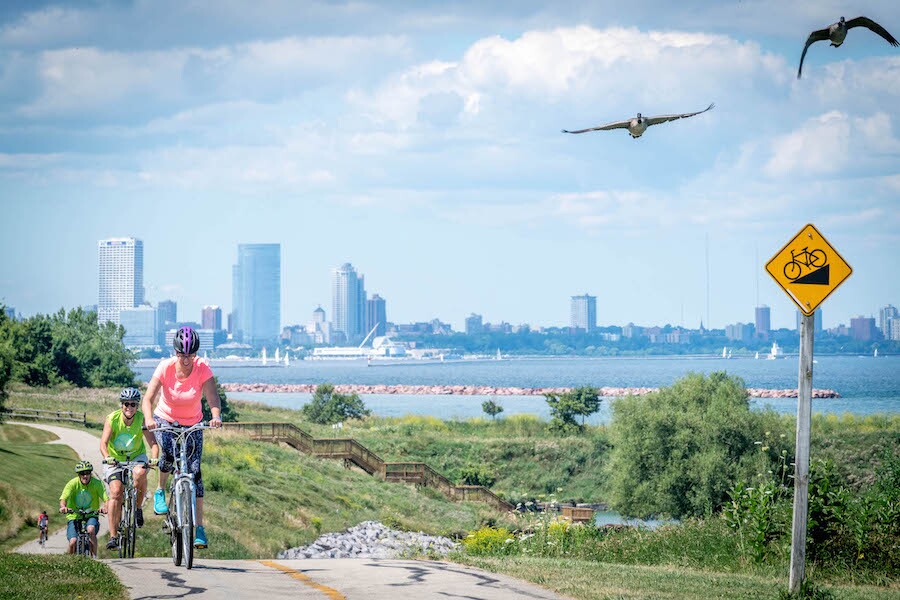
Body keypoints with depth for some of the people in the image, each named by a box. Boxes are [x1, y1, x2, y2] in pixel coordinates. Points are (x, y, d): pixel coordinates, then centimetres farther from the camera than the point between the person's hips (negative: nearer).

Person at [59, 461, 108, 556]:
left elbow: (106, 499, -22)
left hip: (91, 516, 0)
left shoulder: (96, 483, -11)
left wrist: (104, 507, -46)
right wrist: (63, 507, -49)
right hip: (74, 516, 0)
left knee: (91, 530, -33)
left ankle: (94, 557, -19)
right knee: (73, 542, -20)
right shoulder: (72, 484, -12)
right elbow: (63, 498, -25)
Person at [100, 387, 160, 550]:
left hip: (136, 457, 0)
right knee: (116, 492, -18)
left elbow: (153, 442, -24)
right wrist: (107, 457, -46)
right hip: (115, 460, 0)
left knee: (140, 473, -34)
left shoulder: (142, 419, -17)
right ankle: (113, 536, -16)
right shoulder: (112, 419, -19)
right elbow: (103, 443, -26)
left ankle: (138, 508, -8)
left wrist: (154, 458, -44)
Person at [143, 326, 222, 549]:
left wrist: (216, 416, -51)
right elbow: (148, 398, -26)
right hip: (165, 420, -1)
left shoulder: (202, 368, -20)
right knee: (169, 452, -32)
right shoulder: (165, 368, -21)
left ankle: (199, 527, -6)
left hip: (193, 424, 1)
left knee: (194, 471, -10)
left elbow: (212, 397, -30)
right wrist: (149, 418, -46)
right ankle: (160, 491, -2)